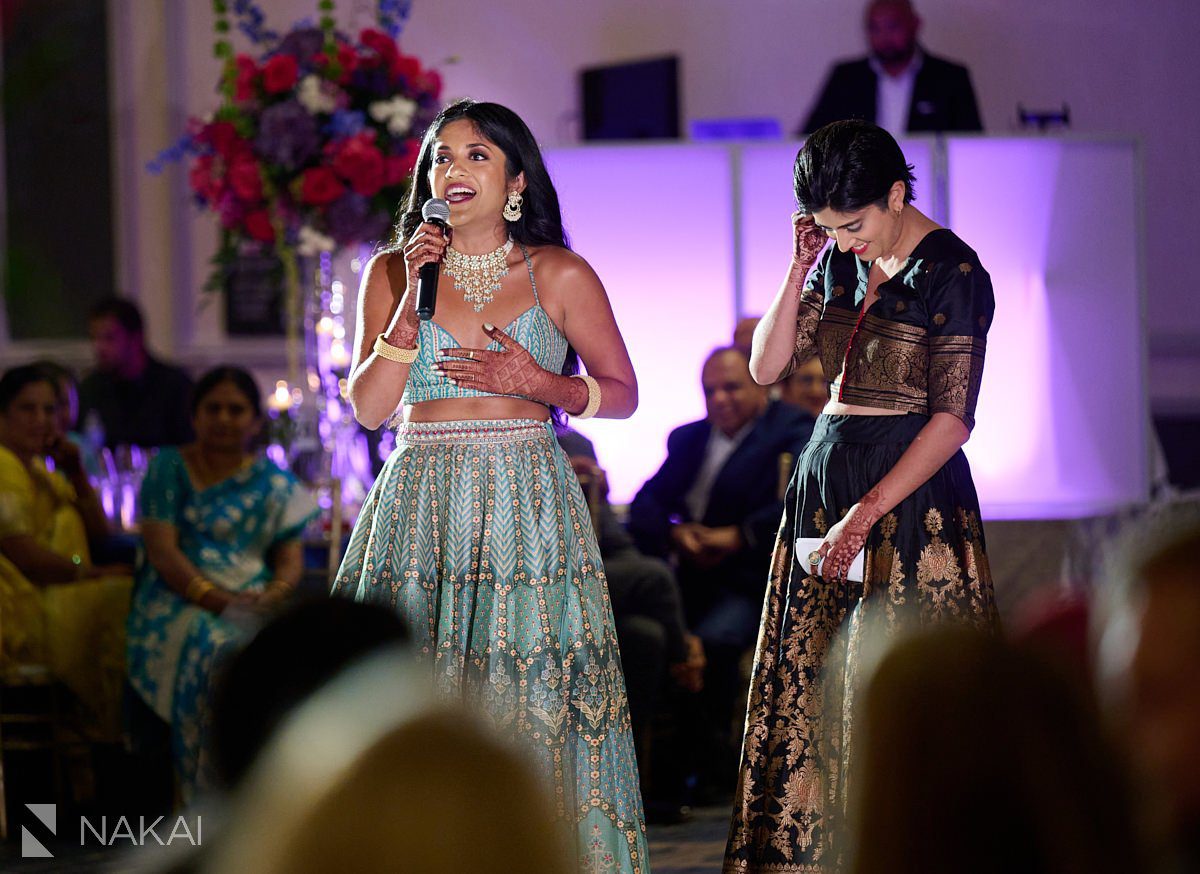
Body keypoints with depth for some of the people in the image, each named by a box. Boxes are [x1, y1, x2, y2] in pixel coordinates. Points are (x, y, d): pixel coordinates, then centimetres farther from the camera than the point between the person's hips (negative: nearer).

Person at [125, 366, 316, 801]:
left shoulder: (275, 483, 17)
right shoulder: (169, 468, 10)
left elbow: (291, 559, 11)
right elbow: (162, 551, -2)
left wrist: (273, 595, -13)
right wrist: (216, 598, -16)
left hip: (255, 605, 2)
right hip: (180, 603, -2)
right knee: (216, 651, -36)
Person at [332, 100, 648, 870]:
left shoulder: (560, 275, 4)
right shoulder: (394, 272, 7)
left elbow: (623, 393, 8)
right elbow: (368, 407, 0)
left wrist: (541, 384, -9)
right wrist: (414, 299, -8)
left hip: (529, 511, -1)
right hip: (420, 509, 1)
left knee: (535, 701, -5)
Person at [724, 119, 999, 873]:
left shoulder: (952, 273, -11)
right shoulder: (840, 265, 9)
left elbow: (952, 418, -15)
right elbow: (768, 366, 6)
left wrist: (867, 512, -21)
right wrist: (802, 266, -4)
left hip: (912, 489, -7)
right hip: (827, 473, 7)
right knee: (811, 692, 5)